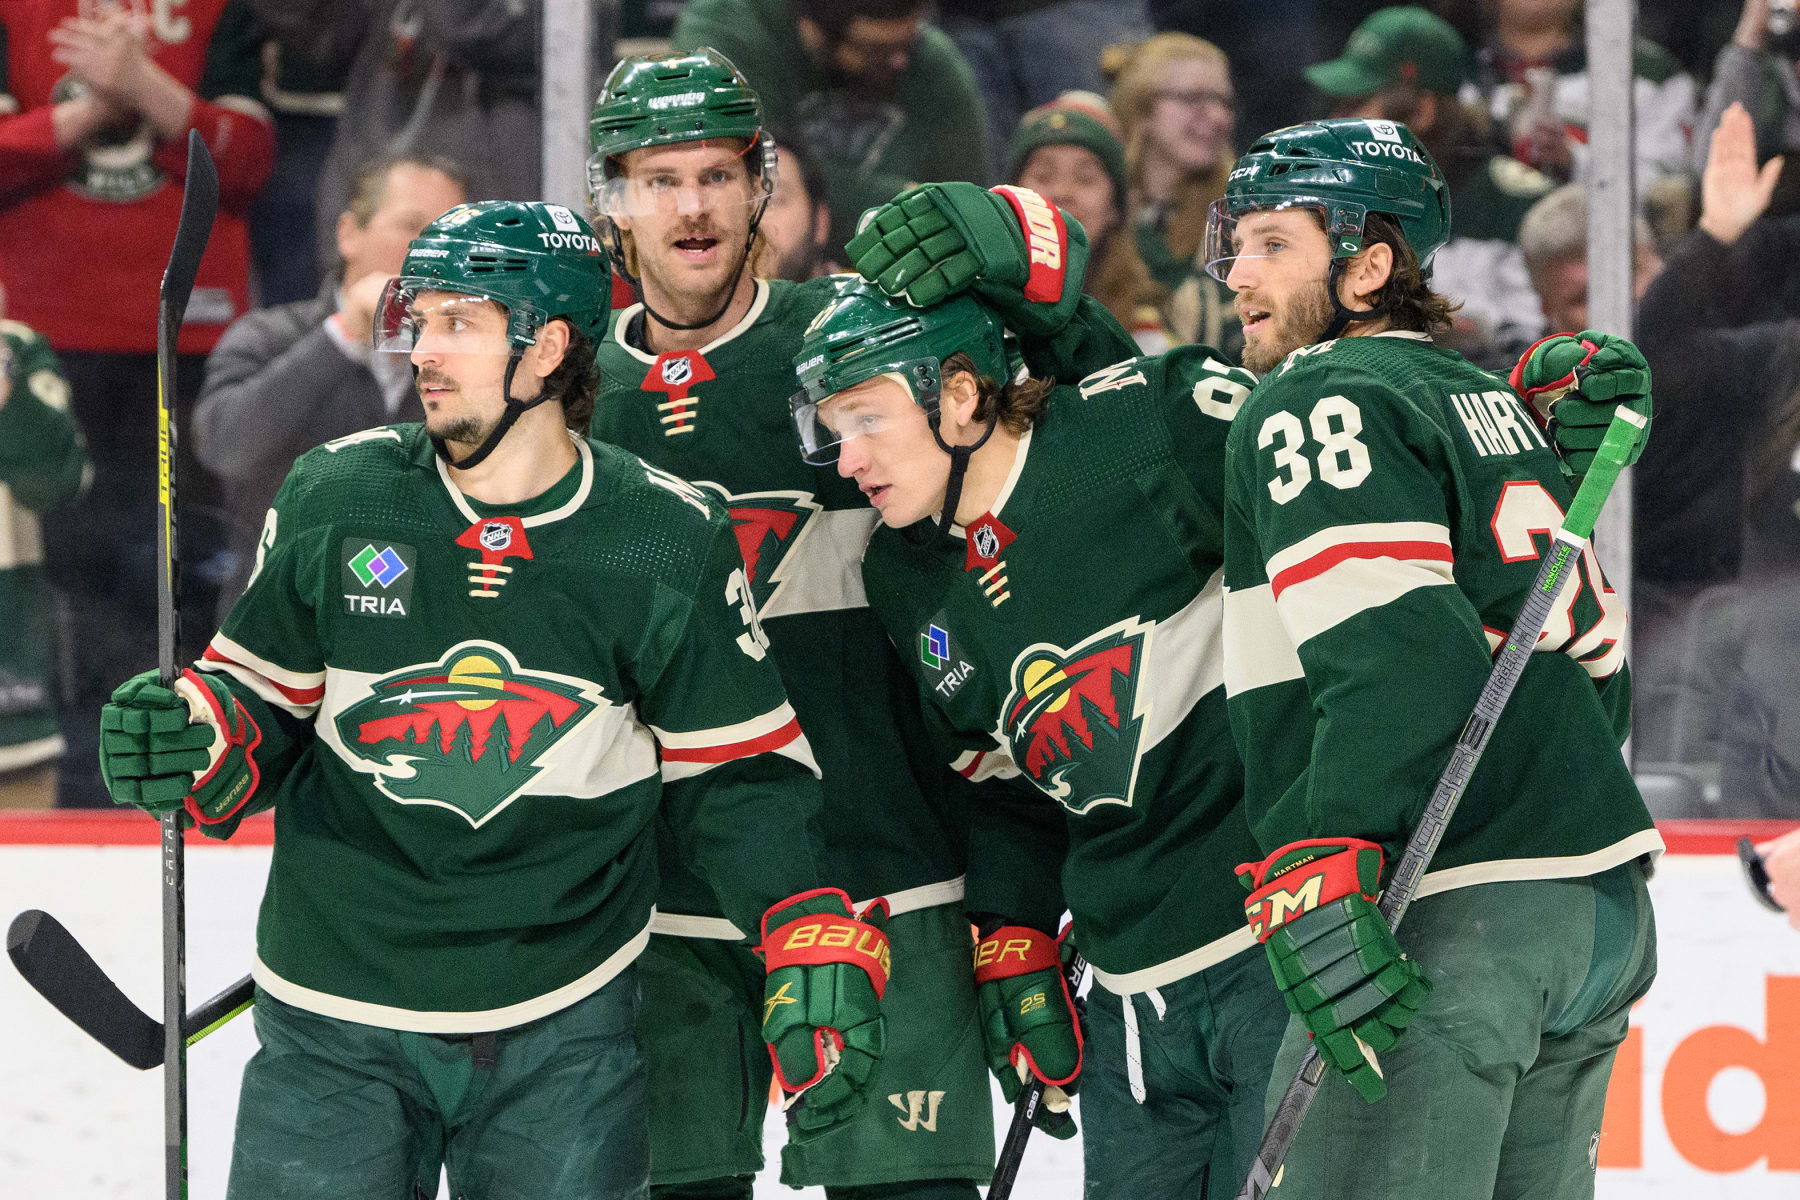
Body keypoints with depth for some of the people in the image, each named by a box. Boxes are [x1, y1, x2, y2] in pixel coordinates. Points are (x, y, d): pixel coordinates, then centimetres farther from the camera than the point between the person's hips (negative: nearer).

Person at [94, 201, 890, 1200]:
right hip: (336, 1026, 1)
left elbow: (735, 777, 1)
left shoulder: (666, 542, -5)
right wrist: (202, 742, -14)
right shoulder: (336, 499, -2)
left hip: (563, 1032, -1)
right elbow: (266, 697, 8)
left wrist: (814, 940, -10)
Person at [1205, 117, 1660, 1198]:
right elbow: (1593, 641, 21)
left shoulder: (1316, 403, -6)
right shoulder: (1493, 401, 21)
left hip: (1448, 913, -9)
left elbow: (1393, 649, -19)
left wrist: (1319, 870, -25)